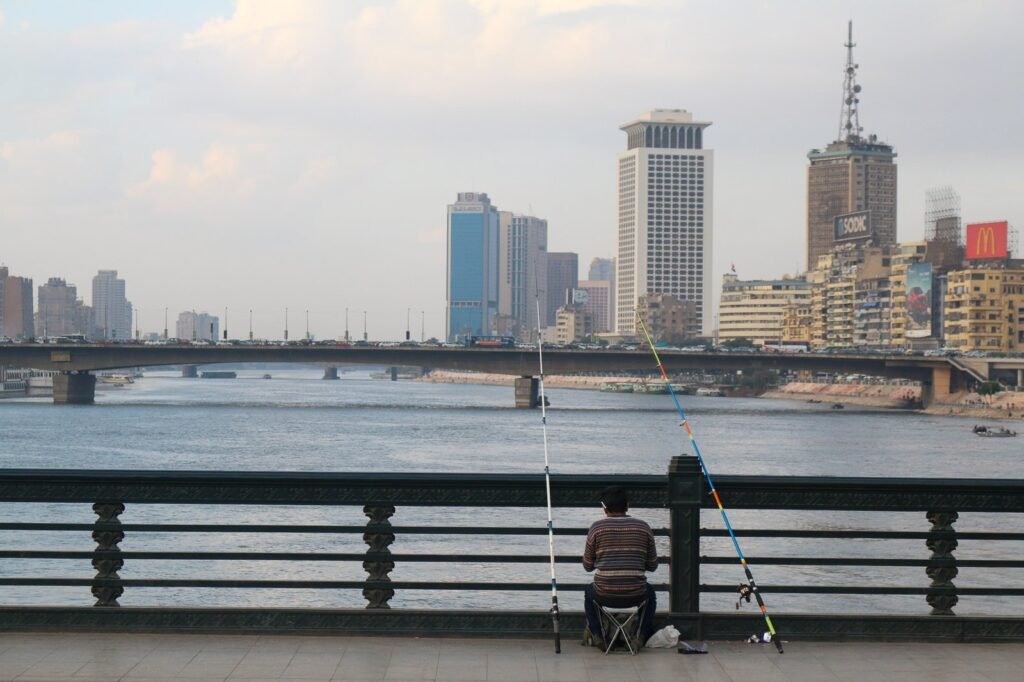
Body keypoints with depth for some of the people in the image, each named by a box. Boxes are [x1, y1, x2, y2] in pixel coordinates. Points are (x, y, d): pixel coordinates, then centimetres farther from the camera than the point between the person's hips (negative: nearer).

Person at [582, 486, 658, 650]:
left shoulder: (597, 527, -3)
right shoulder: (643, 527, 1)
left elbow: (587, 566, 6)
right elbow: (652, 565, 8)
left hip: (605, 596, -1)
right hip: (636, 596, 1)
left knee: (589, 591, 34)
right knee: (650, 592, 36)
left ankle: (597, 636, 24)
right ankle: (642, 635, 24)